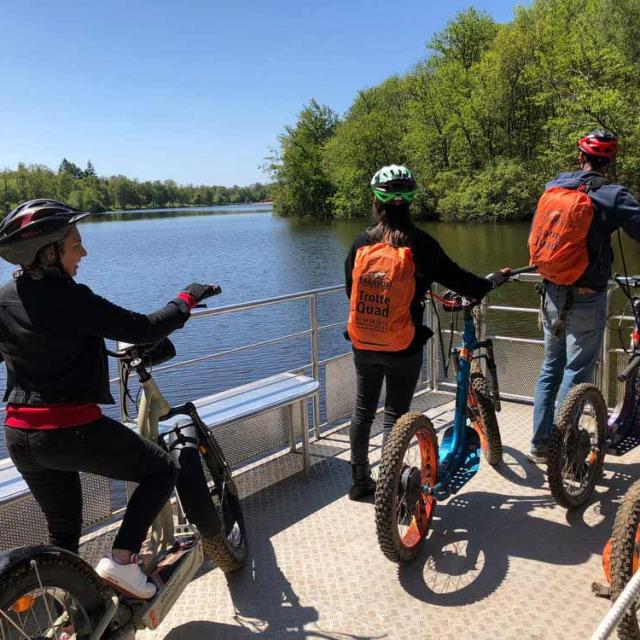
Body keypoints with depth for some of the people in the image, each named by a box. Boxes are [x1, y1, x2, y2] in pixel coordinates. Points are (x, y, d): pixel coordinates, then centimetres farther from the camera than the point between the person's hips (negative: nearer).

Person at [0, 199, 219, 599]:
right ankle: (121, 561, 2)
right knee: (162, 470, 12)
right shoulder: (68, 299, -18)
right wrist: (187, 299, 0)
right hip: (72, 430, -8)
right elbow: (144, 330, -16)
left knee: (63, 530, 23)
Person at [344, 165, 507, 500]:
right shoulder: (419, 243, -11)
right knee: (395, 415, 8)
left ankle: (359, 480, 32)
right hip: (402, 347, -3)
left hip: (363, 345, 4)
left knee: (363, 410, 19)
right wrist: (491, 283, 16)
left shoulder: (362, 241, -1)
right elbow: (455, 277, -3)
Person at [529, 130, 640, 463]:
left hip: (551, 293, 6)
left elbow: (536, 240, 12)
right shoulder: (611, 196, -14)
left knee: (551, 367, 18)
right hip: (585, 298, -5)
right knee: (577, 373, 6)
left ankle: (540, 444, 25)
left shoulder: (553, 186, 3)